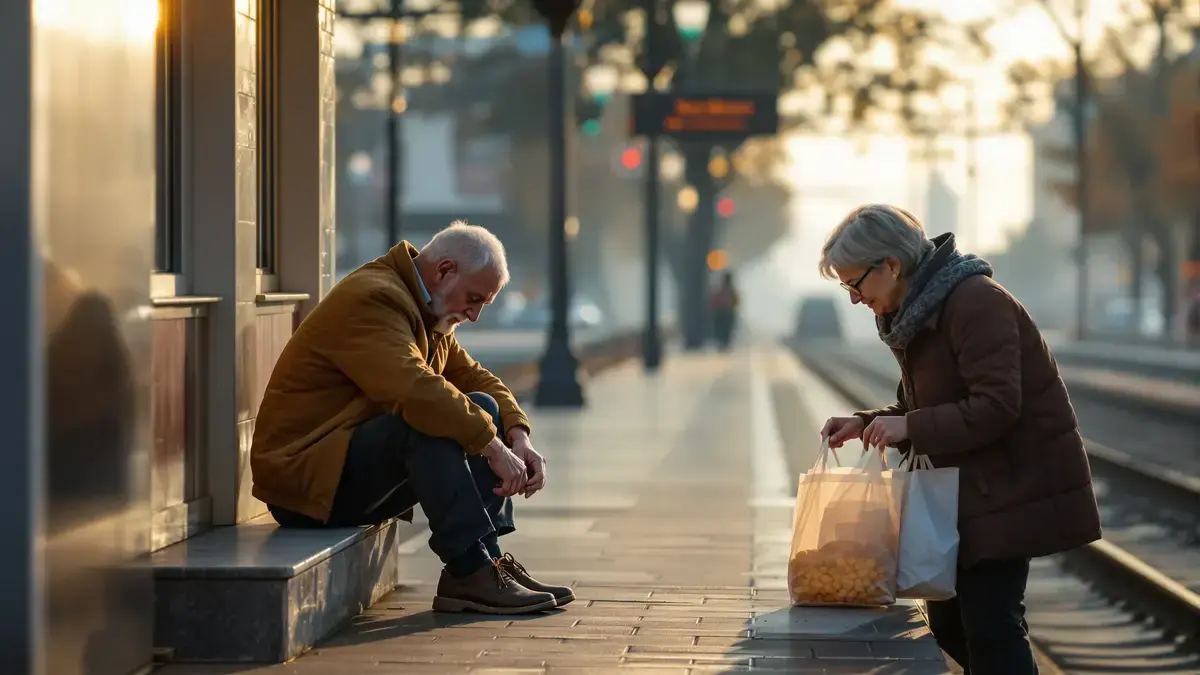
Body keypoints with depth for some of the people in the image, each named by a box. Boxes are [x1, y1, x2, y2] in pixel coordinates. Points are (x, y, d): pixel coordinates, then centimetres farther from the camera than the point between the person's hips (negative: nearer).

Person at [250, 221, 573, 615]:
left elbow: (474, 376, 16)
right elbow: (416, 389, -32)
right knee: (432, 419, -31)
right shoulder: (370, 299, -19)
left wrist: (518, 436, -2)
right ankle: (468, 572, -29)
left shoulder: (427, 313, 15)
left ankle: (487, 560, -7)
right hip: (301, 472, -10)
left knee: (483, 410, 3)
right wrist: (492, 445, -29)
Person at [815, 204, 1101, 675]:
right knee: (949, 622, 11)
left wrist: (909, 428, -24)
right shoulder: (914, 315, 10)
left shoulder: (976, 302, -20)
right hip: (970, 491, 10)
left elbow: (996, 407, -26)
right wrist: (865, 423, 1)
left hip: (1015, 488, -10)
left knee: (989, 623, -12)